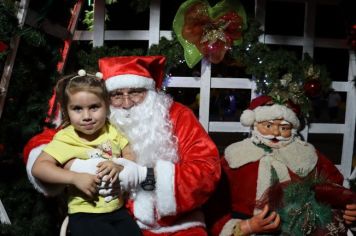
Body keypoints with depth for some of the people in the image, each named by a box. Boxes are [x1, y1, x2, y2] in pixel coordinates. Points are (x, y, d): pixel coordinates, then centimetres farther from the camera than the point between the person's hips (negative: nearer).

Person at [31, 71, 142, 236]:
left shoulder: (112, 131, 1)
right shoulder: (65, 139, -10)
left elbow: (131, 155, 5)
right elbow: (38, 168, -14)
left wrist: (119, 165, -18)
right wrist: (75, 178, -25)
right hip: (85, 214, -4)